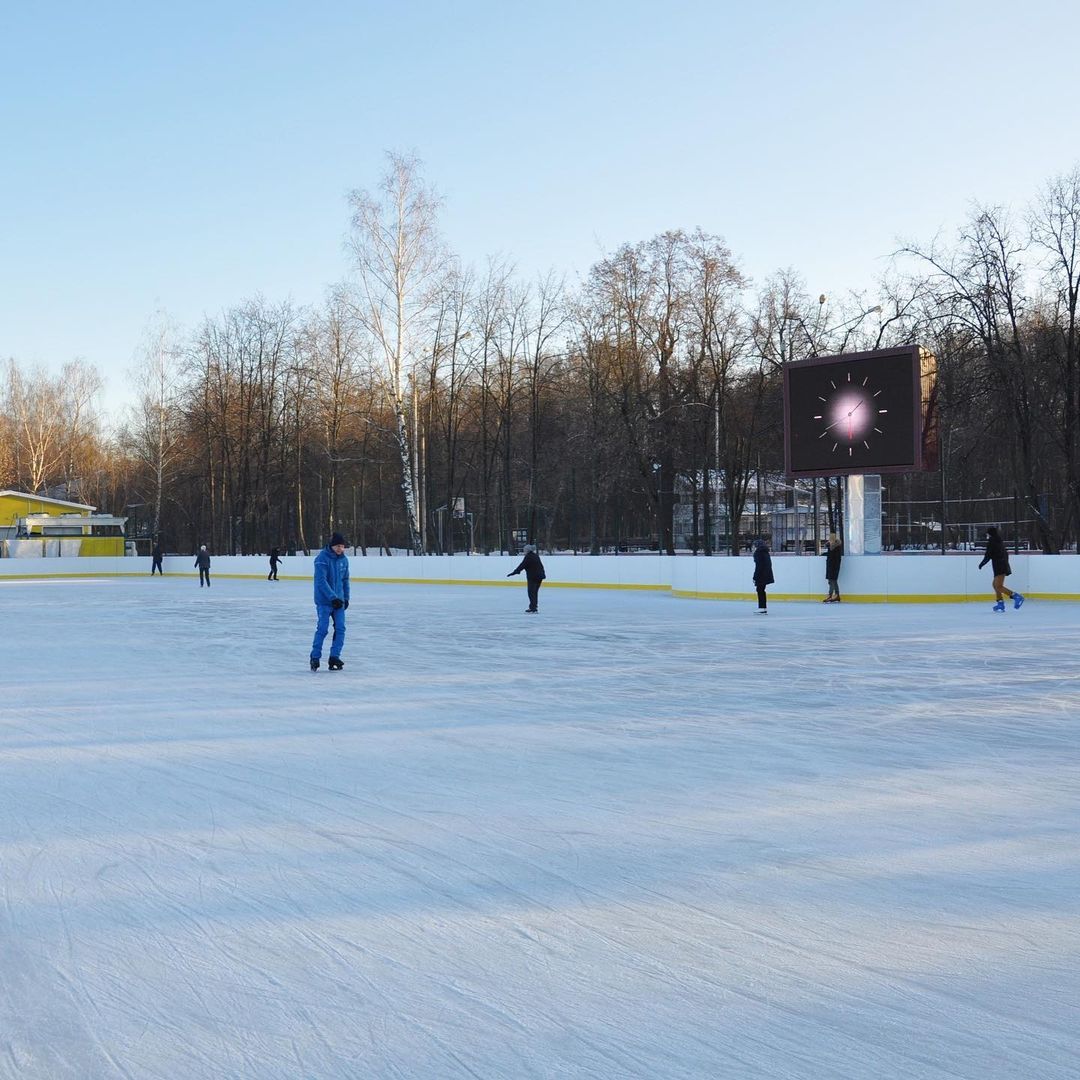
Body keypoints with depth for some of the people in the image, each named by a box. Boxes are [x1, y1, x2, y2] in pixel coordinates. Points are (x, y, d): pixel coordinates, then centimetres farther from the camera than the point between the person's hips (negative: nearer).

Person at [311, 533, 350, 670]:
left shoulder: (344, 559, 5)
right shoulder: (322, 558, -16)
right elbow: (321, 581, -22)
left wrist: (346, 597, 12)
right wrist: (333, 597, -27)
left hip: (338, 600, 6)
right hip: (324, 601, -6)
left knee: (340, 629, -1)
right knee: (322, 629, -8)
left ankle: (334, 657, 7)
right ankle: (315, 658, 5)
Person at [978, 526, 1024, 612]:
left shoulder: (991, 542, -8)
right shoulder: (1000, 541, 16)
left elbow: (988, 555, -11)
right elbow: (1005, 554, 20)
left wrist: (982, 564, 3)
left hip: (999, 566, -10)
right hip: (1003, 565, 10)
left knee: (998, 586, -15)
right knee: (995, 584, 18)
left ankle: (1016, 597, -26)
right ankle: (1000, 603, 16)